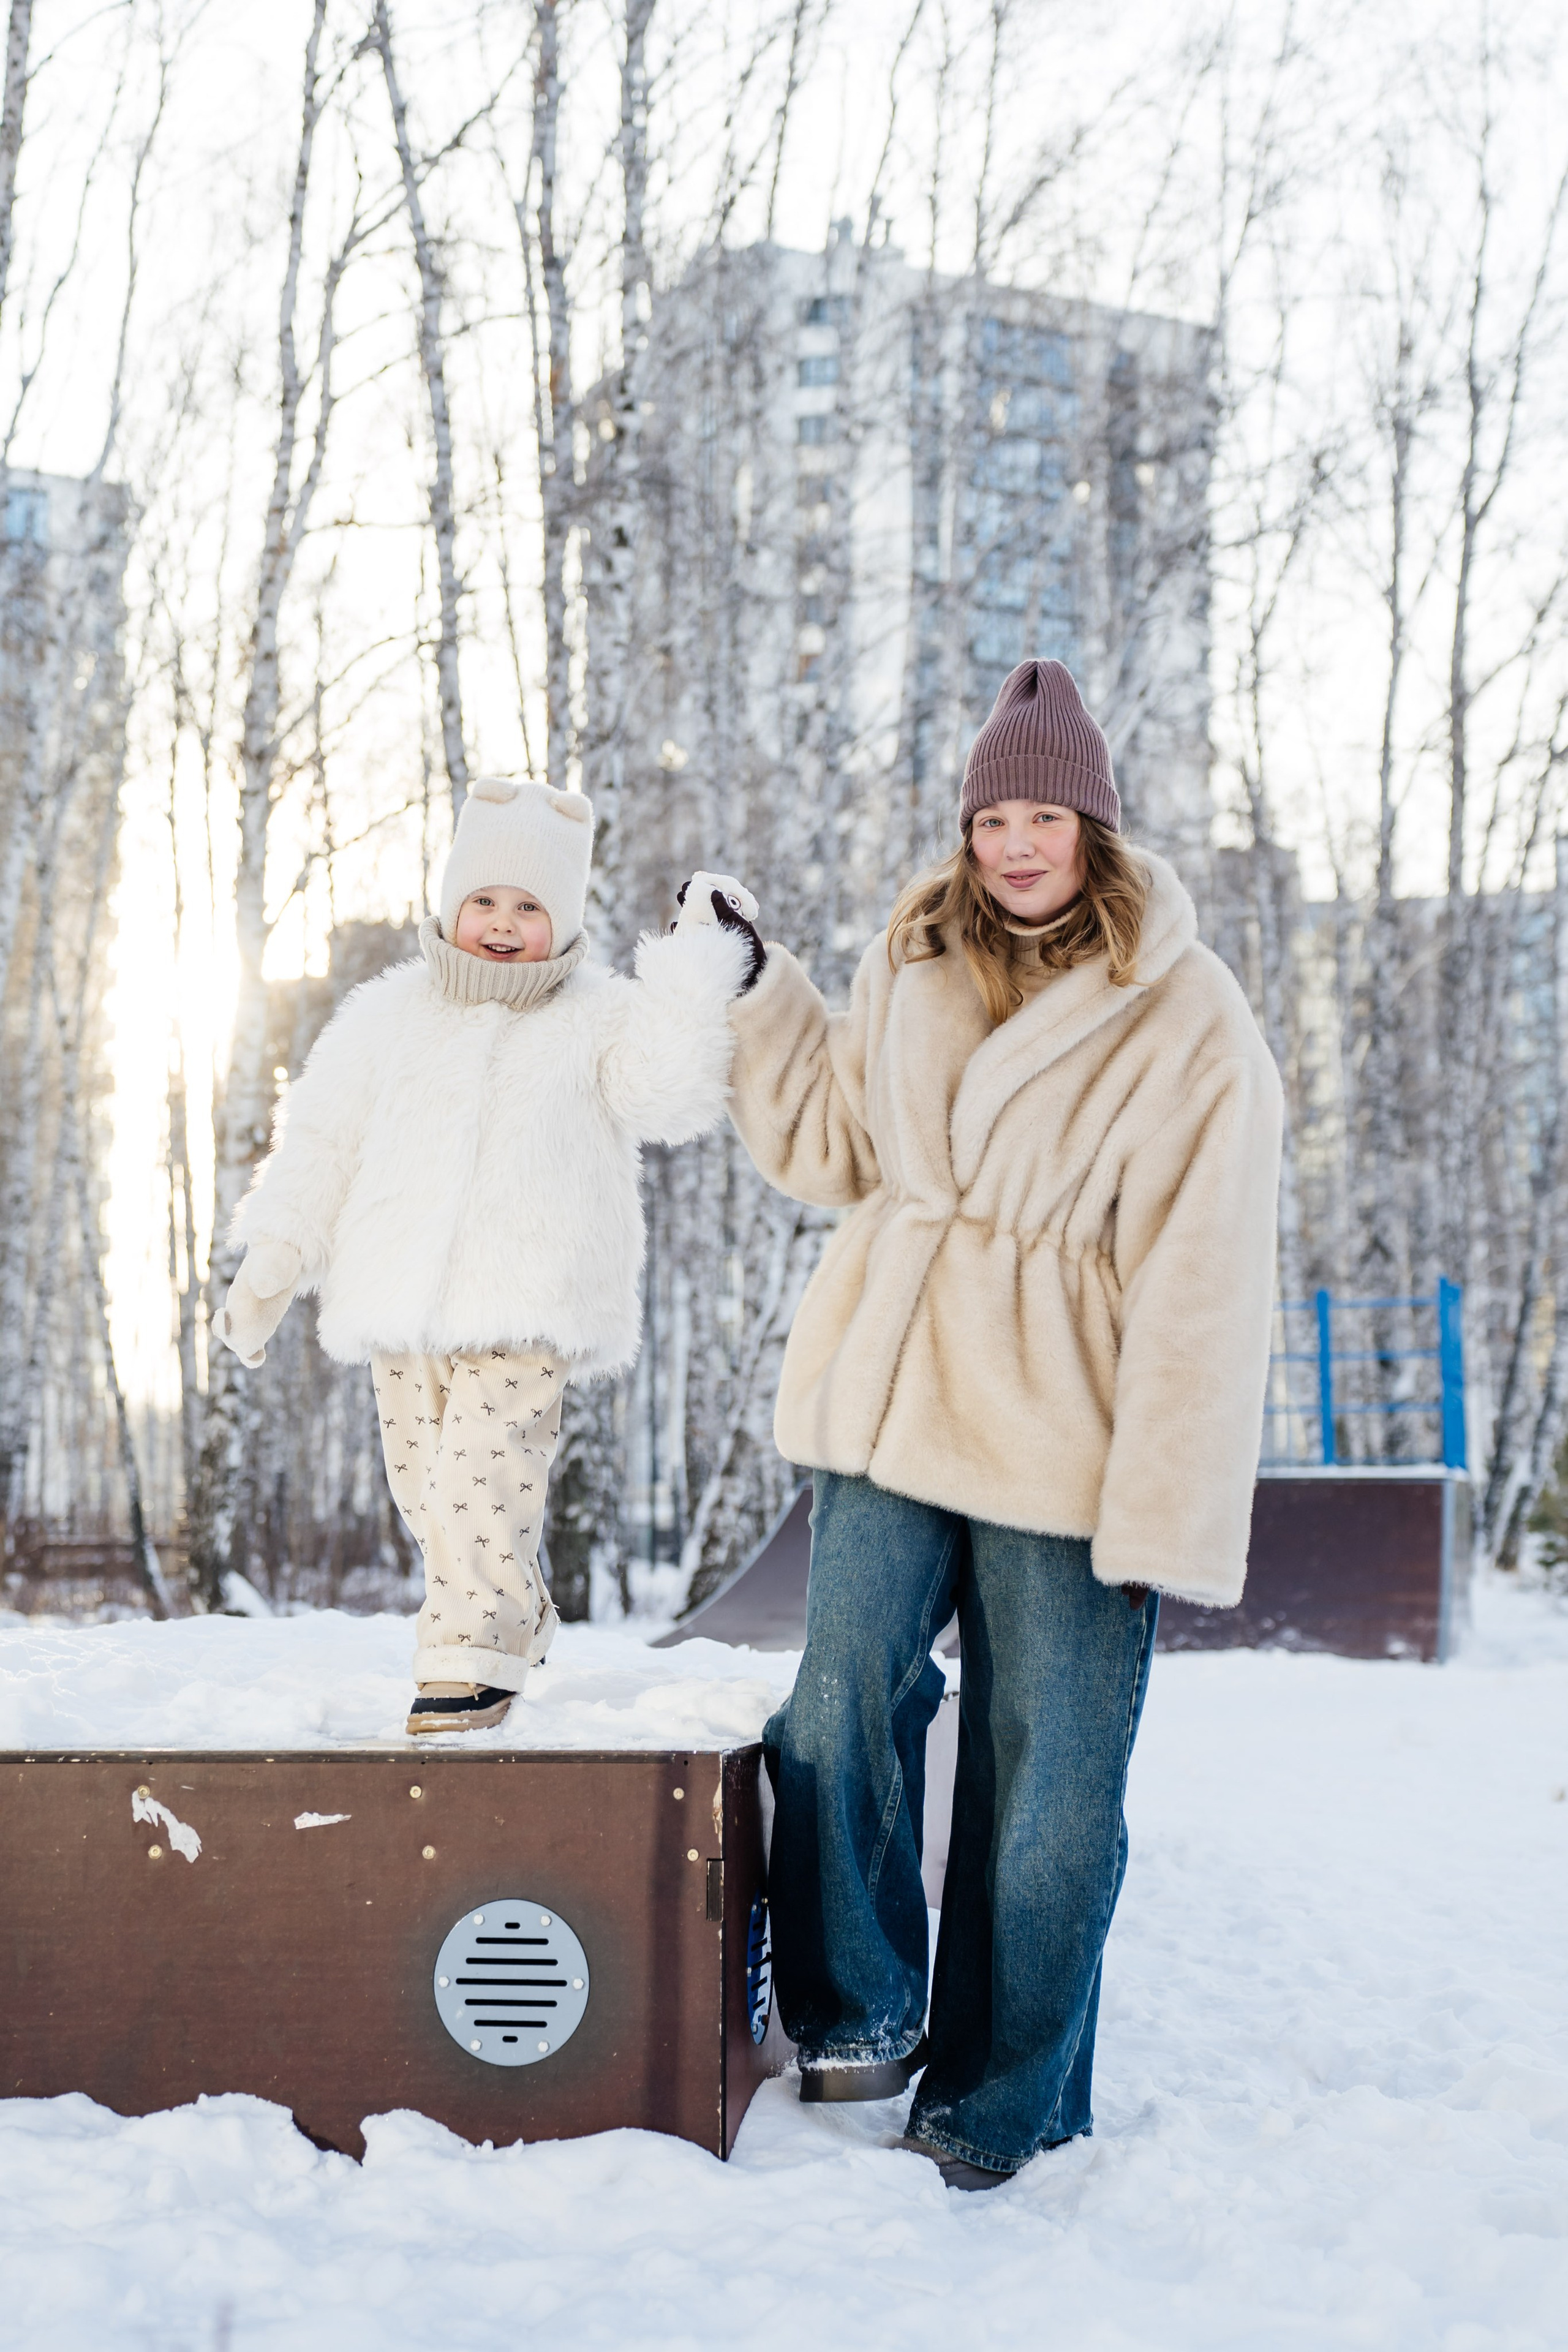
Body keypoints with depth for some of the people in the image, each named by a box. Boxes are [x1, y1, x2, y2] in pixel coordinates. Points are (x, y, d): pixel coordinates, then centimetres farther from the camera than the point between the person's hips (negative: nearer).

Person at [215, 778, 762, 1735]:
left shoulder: (596, 1018, 2)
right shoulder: (390, 1016, 11)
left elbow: (668, 1093, -16)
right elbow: (324, 1141, 13)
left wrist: (699, 970, -21)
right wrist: (273, 1260, 8)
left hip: (527, 1306, -5)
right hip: (404, 1304, 5)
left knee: (483, 1474, -17)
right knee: (426, 1484, 12)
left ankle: (475, 1656, -6)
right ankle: (518, 1616, 32)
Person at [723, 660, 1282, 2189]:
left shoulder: (1185, 1018, -5)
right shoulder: (907, 970, 10)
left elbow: (1199, 1288, -8)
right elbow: (825, 1150, 21)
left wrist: (1161, 1514, -13)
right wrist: (755, 990, 12)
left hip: (1064, 1430, -3)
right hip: (890, 1395, 4)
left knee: (1044, 1776, 4)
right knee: (838, 1710, -5)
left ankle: (1000, 2100, 20)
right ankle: (859, 2009, 19)